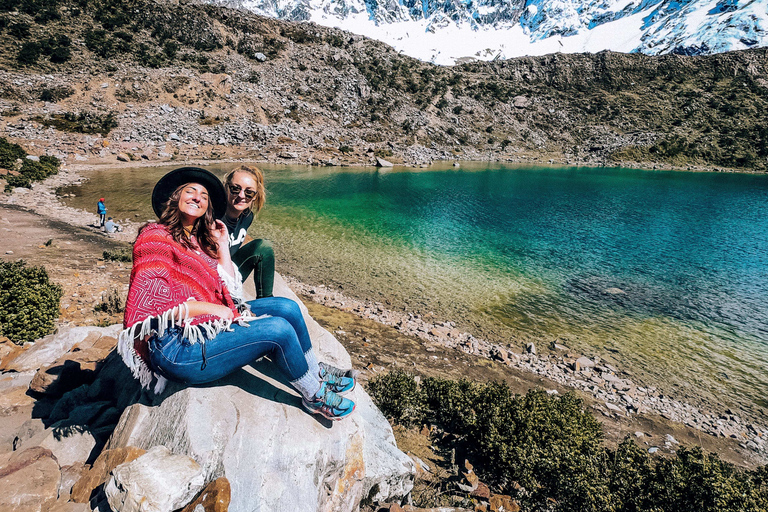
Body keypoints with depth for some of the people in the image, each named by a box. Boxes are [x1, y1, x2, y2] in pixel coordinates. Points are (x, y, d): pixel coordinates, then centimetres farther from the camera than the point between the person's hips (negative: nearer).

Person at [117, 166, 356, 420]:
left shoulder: (198, 241, 17)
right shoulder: (155, 238, -7)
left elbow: (227, 286, 10)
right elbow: (148, 303, -17)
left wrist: (222, 245, 9)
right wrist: (210, 307, -15)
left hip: (210, 323, 8)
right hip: (178, 349, -8)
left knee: (286, 307, -4)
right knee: (279, 329, -20)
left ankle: (315, 372, 15)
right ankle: (315, 396, 4)